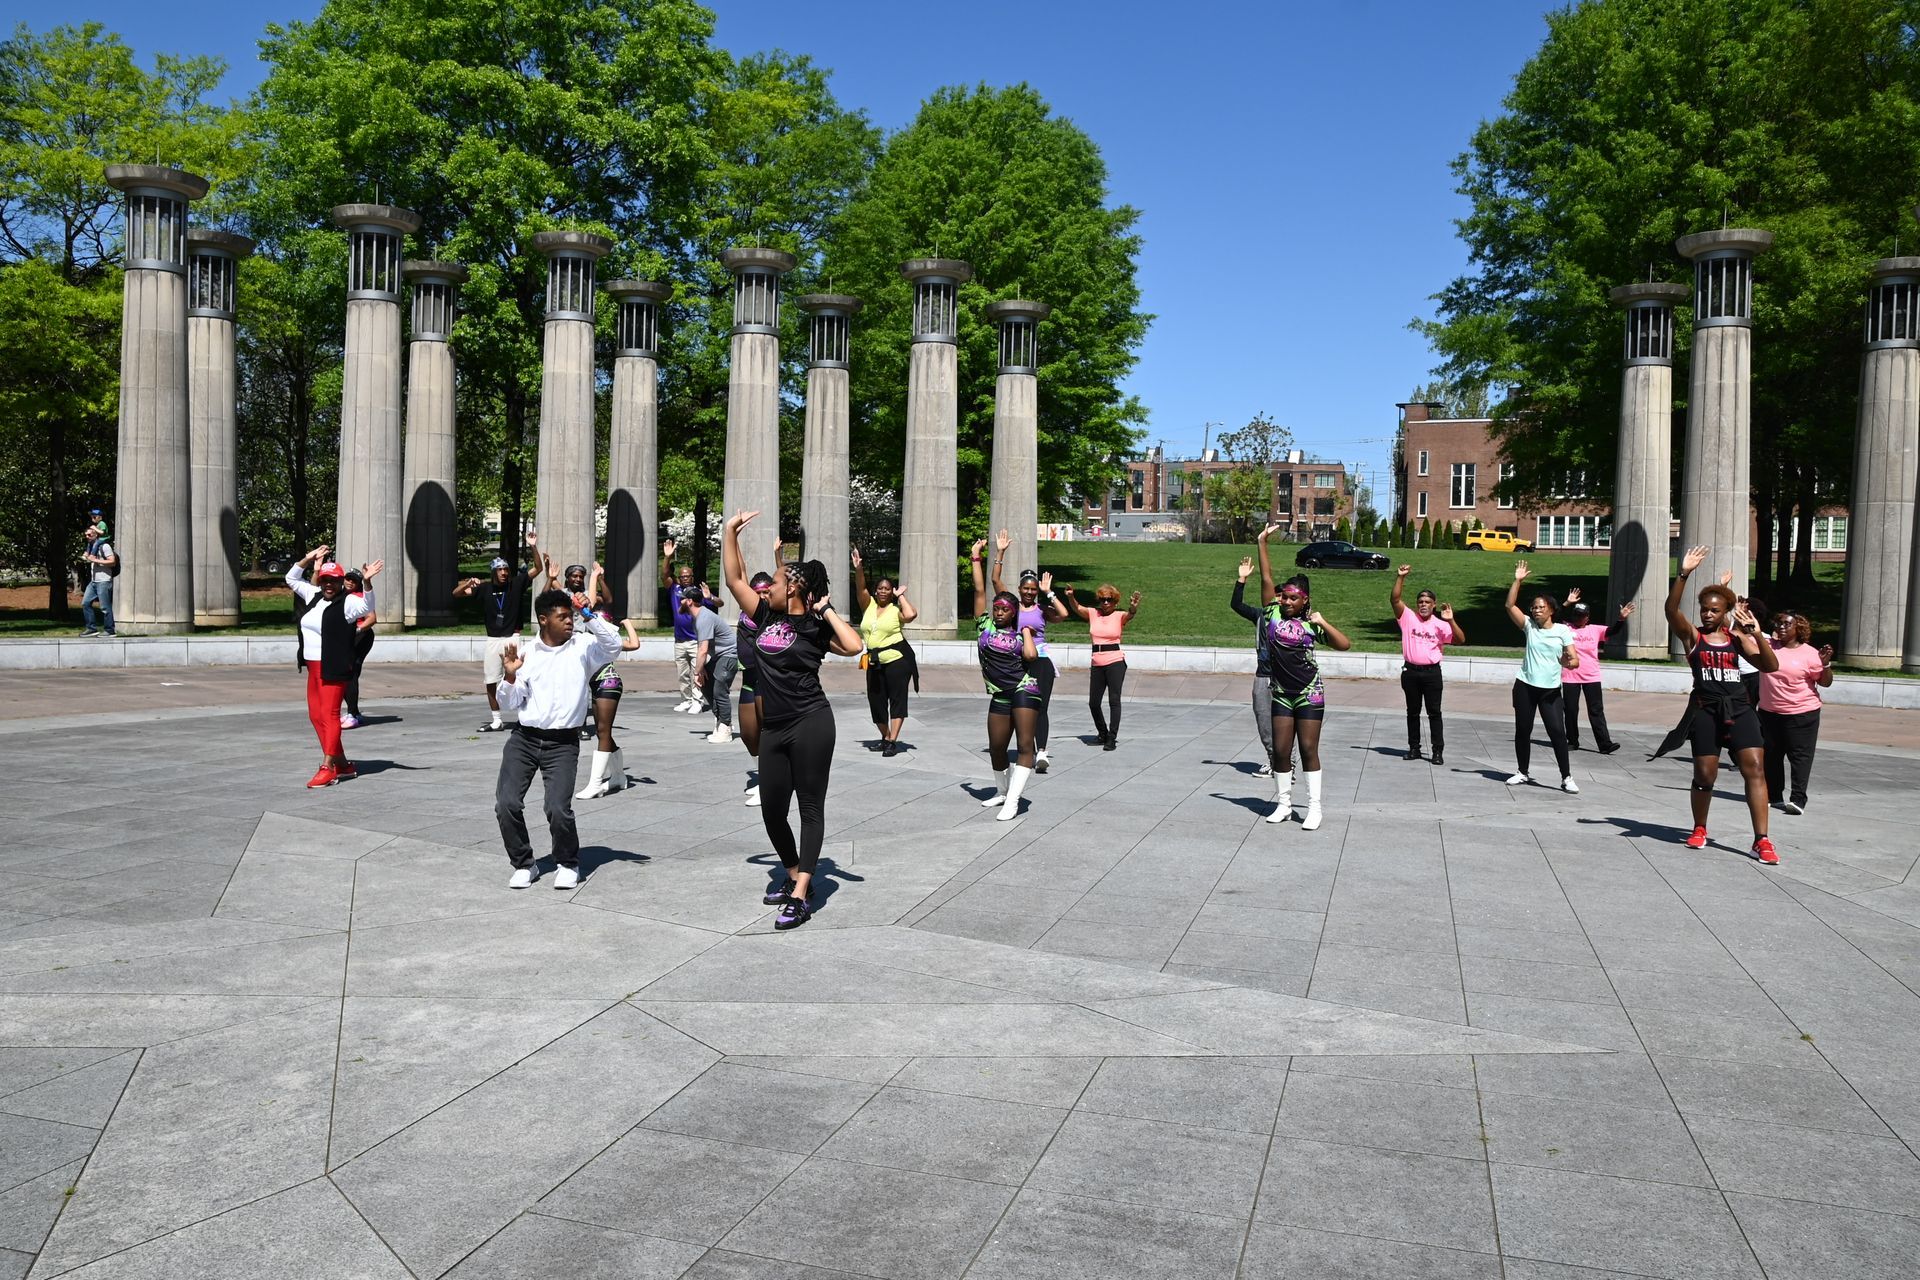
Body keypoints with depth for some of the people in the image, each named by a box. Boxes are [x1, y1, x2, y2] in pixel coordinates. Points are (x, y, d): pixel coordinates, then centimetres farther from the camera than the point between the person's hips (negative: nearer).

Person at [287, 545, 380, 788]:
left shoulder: (347, 602, -10)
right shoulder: (314, 596, 13)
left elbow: (367, 606, -30)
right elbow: (291, 579, 24)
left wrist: (367, 582, -45)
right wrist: (307, 560, 11)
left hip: (334, 668, -9)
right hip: (313, 667, 9)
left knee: (329, 714, -10)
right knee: (316, 715, 11)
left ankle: (327, 768, -9)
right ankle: (342, 764, 18)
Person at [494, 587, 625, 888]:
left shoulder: (583, 647, 1)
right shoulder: (526, 653, 5)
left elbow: (614, 645, -18)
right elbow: (510, 704, 7)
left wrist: (590, 616, -22)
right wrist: (510, 676, -10)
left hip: (563, 743, -2)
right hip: (524, 739, 2)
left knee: (558, 808, -16)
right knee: (506, 804, -10)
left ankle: (569, 865, 12)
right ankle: (524, 864, 14)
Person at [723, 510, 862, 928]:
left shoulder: (816, 627, -6)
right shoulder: (768, 616, 10)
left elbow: (853, 646, -23)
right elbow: (735, 579, 12)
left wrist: (826, 611, -14)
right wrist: (730, 532, 6)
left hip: (810, 725, -7)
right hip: (773, 728, 7)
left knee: (810, 808, 0)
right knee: (771, 810, 11)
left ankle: (801, 896, -1)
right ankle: (794, 876, 31)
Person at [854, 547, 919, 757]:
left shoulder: (896, 610, -3)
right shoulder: (868, 606, 10)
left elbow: (911, 614, -23)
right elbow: (860, 589, -5)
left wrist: (901, 596, -9)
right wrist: (859, 569, -20)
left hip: (897, 659, -5)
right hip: (874, 662, 5)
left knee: (897, 699, -6)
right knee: (876, 701, 10)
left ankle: (893, 741, -8)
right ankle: (885, 737, 26)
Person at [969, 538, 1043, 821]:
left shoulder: (1020, 634, 5)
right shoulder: (986, 626, 8)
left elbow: (1031, 655, -15)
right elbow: (979, 590, 5)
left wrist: (1025, 631, 0)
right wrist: (976, 558, 5)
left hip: (1024, 690, -3)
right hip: (999, 695, 3)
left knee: (1025, 746, -9)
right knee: (996, 749, 7)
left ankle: (1012, 801, -11)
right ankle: (1002, 792, 30)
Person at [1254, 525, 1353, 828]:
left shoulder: (1311, 624, -3)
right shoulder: (1273, 613, 1)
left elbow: (1345, 644, -9)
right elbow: (1266, 578, -2)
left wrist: (1322, 622, -14)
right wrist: (1261, 542, -3)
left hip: (1309, 694, -2)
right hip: (1281, 693, 2)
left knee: (1308, 750, -1)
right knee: (1280, 750, 5)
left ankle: (1314, 808, 6)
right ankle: (1283, 804, 18)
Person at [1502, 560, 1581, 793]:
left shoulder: (1563, 631, -1)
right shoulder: (1529, 626, 4)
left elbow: (1575, 659, -3)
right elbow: (1510, 605, -4)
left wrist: (1569, 662, -27)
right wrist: (1517, 580, -11)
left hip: (1551, 690, -2)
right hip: (1525, 687, 2)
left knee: (1557, 732, -9)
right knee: (1522, 731, 8)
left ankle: (1567, 778, -1)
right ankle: (1522, 773, 22)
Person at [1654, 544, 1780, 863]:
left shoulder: (1737, 637, 9)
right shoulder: (1691, 635, 2)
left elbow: (1770, 666, 3)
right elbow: (1671, 609, -16)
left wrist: (1757, 635, -11)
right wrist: (1684, 574, -28)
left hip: (1739, 709, 2)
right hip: (1705, 710, -2)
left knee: (1755, 768, -10)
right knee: (1705, 775, 3)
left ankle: (1761, 840, -8)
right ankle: (1699, 829, 27)